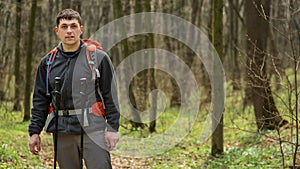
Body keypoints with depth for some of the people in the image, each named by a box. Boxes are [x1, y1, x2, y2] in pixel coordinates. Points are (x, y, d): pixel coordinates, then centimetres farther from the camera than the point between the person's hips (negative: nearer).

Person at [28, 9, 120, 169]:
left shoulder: (98, 57, 3)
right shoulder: (48, 62, 12)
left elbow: (110, 96, 2)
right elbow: (40, 100, 14)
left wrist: (112, 128, -5)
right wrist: (34, 132, 8)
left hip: (93, 128, -3)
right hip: (62, 130, 3)